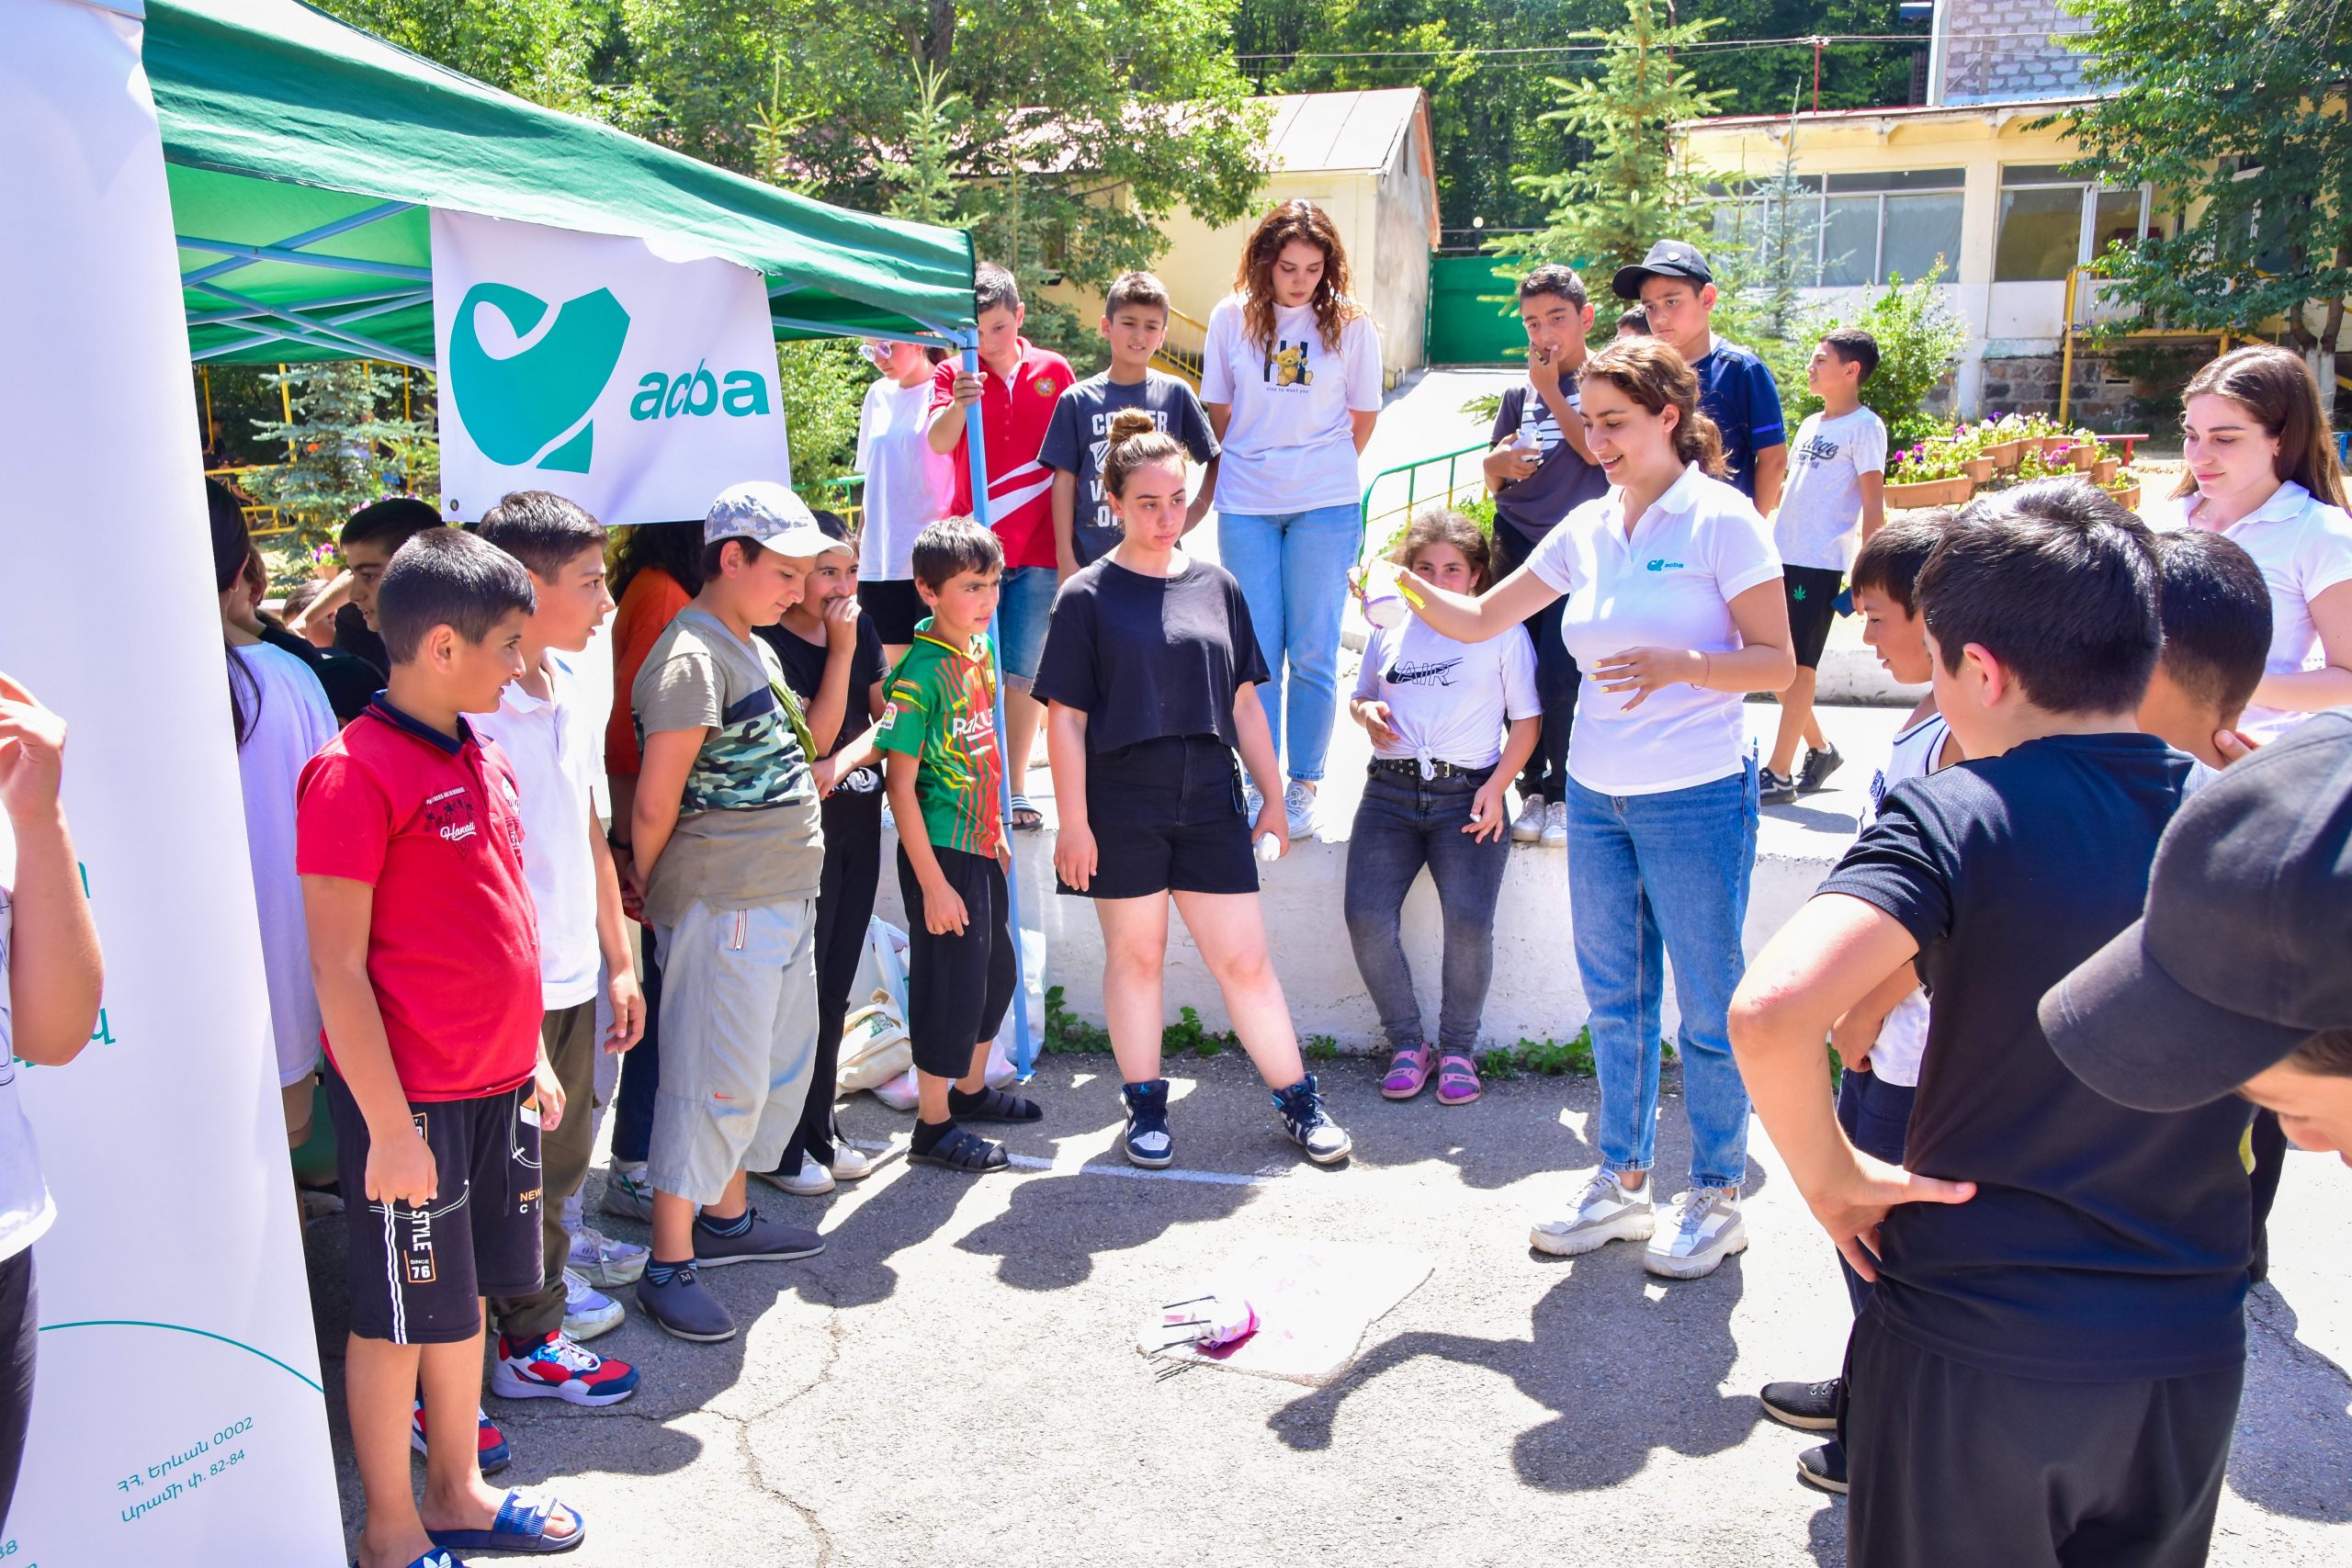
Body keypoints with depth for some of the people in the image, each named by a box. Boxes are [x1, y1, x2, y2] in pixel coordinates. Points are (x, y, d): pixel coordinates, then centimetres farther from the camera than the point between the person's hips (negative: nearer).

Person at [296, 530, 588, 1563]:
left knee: (465, 1294, 19)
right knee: (399, 1316, 8)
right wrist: (389, 1126, -17)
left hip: (498, 1085, 8)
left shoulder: (484, 759, 8)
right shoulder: (356, 774, -17)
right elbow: (337, 971, -17)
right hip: (411, 1099, -8)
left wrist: (529, 1055, 16)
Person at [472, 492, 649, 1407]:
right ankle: (529, 1346, 23)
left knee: (562, 1154, 19)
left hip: (572, 979, 7)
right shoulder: (478, 708, -19)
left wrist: (620, 961, 17)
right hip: (513, 993, -7)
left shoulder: (562, 689, 8)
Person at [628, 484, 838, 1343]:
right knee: (718, 1079, -4)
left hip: (784, 896, 10)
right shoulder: (691, 659, -16)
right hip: (722, 906, -10)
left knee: (780, 1062, 18)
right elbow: (654, 804, -14)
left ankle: (726, 1217, 34)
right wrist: (643, 893, -4)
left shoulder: (755, 651, 15)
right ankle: (669, 1265, 8)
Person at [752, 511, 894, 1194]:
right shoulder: (771, 644, -12)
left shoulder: (862, 626, 8)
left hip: (859, 820, 7)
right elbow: (814, 738, -17)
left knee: (836, 988, 13)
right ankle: (780, 1147, 11)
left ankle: (819, 1132, 24)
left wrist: (842, 761, -15)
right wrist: (840, 650, -18)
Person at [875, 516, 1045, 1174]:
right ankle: (932, 1125, 16)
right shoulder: (920, 674, -20)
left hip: (981, 843, 9)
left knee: (996, 971, 19)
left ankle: (970, 1088, 39)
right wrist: (932, 883, -20)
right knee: (950, 982, 1)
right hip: (940, 851, -8)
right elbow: (900, 783, -20)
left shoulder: (980, 649, 5)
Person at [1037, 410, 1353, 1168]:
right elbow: (1065, 716, -5)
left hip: (1208, 800, 3)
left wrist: (1272, 799, 11)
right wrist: (1074, 822, -10)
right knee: (1135, 954, 9)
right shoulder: (1087, 597, -3)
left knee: (1245, 959, 5)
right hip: (1122, 805, -2)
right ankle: (1146, 1109, 23)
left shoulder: (1216, 585, 8)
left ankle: (1298, 1100, 17)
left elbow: (1243, 704, 11)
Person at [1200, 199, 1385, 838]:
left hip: (1325, 506, -1)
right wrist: (1247, 473, 12)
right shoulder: (1231, 319, 2)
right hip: (1246, 507, 1)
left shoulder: (1350, 324, -1)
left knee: (1312, 656, 2)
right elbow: (1219, 412, 10)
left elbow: (1363, 416, 9)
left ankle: (1303, 786, 14)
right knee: (1257, 655, 4)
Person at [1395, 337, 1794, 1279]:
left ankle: (1716, 1198, 22)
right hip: (1596, 797, 6)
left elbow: (1776, 663, -10)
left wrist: (1677, 663, -25)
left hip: (1696, 801, -6)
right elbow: (1480, 620, 13)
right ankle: (1622, 1184, 29)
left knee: (1707, 1006, 6)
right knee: (1615, 1001, 14)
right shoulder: (1587, 529, 8)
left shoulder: (1722, 520, -8)